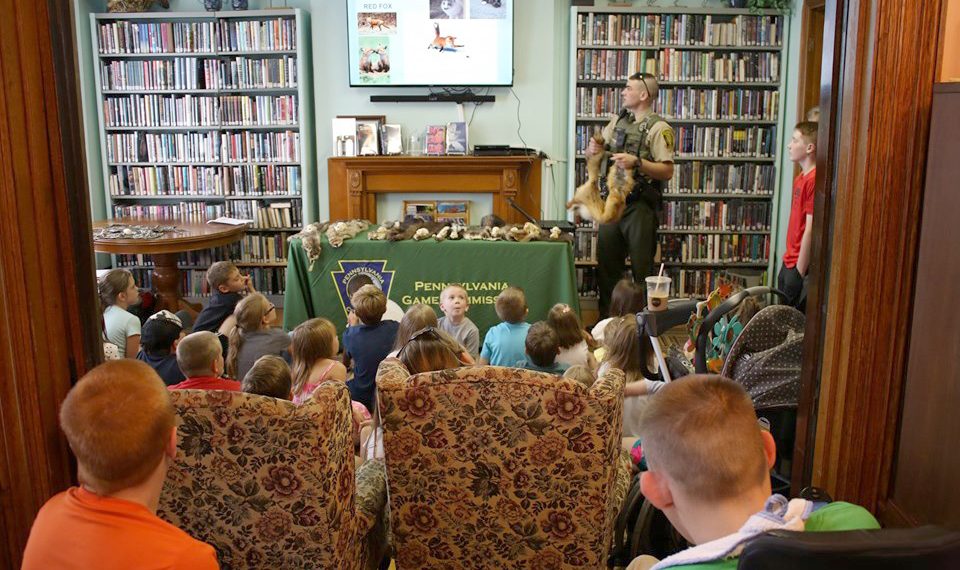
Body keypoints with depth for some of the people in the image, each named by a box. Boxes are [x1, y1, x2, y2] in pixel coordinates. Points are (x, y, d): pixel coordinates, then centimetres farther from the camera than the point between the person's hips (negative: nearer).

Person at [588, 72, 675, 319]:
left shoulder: (658, 128, -8)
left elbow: (667, 171, -15)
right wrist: (593, 149, -5)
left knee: (642, 269, 2)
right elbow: (593, 153, 18)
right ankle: (606, 318, 26)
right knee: (606, 263, 13)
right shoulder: (618, 121, 12)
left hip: (640, 206, -6)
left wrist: (636, 162, -25)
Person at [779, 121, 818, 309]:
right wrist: (787, 261, 16)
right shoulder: (800, 178, 11)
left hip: (800, 265, -9)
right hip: (789, 261, 9)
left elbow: (810, 230, -20)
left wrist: (799, 273, -19)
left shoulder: (814, 180, -18)